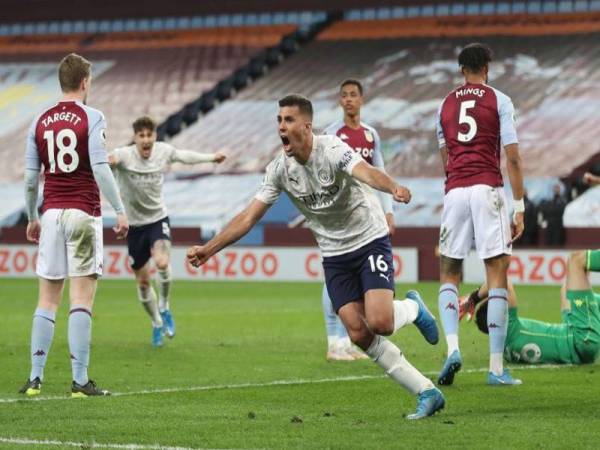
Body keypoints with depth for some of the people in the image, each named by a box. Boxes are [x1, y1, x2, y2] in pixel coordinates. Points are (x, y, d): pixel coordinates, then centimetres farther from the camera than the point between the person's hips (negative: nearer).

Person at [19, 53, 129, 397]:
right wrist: (120, 210, -13)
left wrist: (32, 218, 19)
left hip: (51, 214, 4)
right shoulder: (92, 118, -6)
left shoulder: (41, 121, 8)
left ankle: (36, 378, 6)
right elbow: (100, 168, -15)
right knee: (82, 299, -4)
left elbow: (30, 176, 9)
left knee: (47, 300, 9)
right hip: (83, 214, -4)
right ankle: (80, 381, -7)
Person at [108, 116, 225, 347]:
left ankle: (164, 308, -2)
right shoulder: (125, 155, -18)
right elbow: (112, 159, -40)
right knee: (142, 281, 7)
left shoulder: (164, 151, -7)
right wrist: (109, 161, -63)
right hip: (134, 224, -1)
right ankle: (157, 324, 30)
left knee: (162, 262, -27)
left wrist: (211, 157, 22)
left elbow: (185, 156, 15)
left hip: (158, 218, 1)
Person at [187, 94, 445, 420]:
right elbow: (249, 217, -2)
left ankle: (412, 308, 16)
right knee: (358, 334, -9)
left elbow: (366, 172, -42)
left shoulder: (332, 150, -22)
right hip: (334, 255, 5)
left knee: (379, 322, -22)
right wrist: (209, 249, -10)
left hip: (370, 239, -5)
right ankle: (427, 393, 1)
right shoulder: (280, 169, -6)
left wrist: (394, 188, -63)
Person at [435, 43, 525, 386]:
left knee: (449, 275, 13)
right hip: (488, 189, -3)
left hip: (454, 191, 3)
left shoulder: (446, 104, 16)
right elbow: (512, 157, -2)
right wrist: (519, 207, 0)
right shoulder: (499, 101, 4)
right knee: (498, 277, 0)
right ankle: (497, 368, -5)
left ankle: (452, 348, -10)